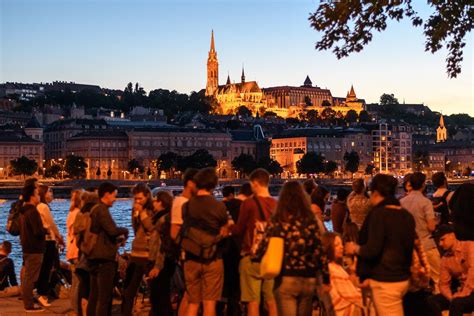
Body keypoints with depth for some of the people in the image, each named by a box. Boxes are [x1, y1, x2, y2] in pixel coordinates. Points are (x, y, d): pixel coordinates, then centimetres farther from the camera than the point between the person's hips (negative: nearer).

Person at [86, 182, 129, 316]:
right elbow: (112, 230, -22)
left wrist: (117, 239, 17)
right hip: (104, 258, -10)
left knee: (94, 295, 13)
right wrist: (125, 231, -4)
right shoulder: (102, 210, -13)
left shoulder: (94, 209, 18)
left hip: (95, 257, 10)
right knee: (104, 297, -8)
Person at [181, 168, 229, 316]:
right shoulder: (219, 206, -9)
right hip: (212, 259, -3)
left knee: (192, 303, 12)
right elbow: (224, 233, 2)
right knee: (209, 303, 1)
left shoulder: (186, 206, 0)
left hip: (191, 259, 3)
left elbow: (182, 233, 9)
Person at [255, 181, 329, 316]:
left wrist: (255, 258, 14)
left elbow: (265, 247, -7)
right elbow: (319, 251, 0)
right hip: (308, 279, 3)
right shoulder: (311, 220, 1)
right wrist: (326, 277, 8)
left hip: (285, 279, -3)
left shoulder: (277, 221, -6)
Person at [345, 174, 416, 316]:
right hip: (403, 278, 8)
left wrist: (355, 248, 0)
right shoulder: (407, 215, 7)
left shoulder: (379, 214, -15)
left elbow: (372, 250, -19)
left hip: (385, 281, -8)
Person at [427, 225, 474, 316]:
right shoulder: (445, 259, 9)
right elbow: (444, 283, 7)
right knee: (432, 301, -14)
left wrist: (464, 293, -25)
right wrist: (450, 297, -13)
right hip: (462, 291, 6)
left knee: (457, 302, -33)